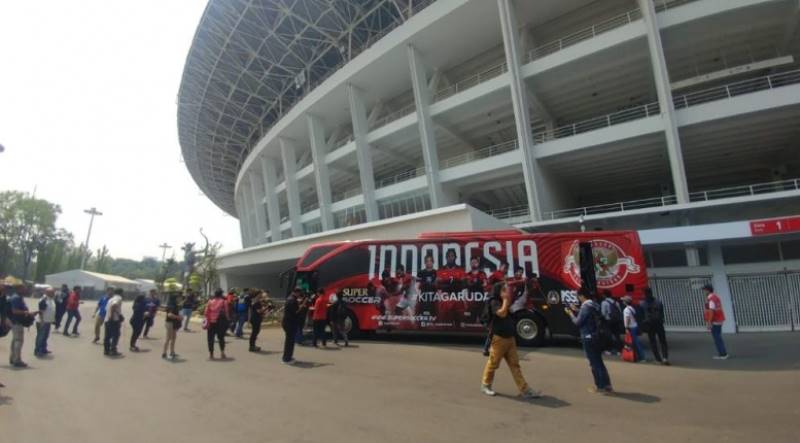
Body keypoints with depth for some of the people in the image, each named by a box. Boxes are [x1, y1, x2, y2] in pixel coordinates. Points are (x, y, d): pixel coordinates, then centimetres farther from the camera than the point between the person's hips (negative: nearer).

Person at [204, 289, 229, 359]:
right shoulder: (224, 302, -3)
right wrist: (226, 321, 5)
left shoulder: (210, 302, 3)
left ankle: (211, 354, 10)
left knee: (210, 338, 9)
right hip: (221, 322, -1)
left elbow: (206, 313, -1)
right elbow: (226, 312, -5)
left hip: (211, 322, 1)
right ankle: (222, 352, 5)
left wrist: (207, 322, 3)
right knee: (221, 337, 11)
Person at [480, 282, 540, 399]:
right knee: (493, 363, 6)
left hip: (510, 338, 7)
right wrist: (506, 299, -21)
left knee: (515, 364, 6)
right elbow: (502, 313, -28)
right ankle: (485, 385, 23)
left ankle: (524, 390, 5)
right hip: (499, 339, -7)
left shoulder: (508, 302, 12)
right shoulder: (494, 302, -13)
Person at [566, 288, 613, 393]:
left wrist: (570, 313, -3)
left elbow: (578, 322, -17)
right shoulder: (594, 305, 9)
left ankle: (601, 386, 8)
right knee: (598, 362, 16)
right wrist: (577, 310, 20)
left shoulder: (585, 307, -20)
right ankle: (606, 385, 22)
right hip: (596, 336, 9)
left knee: (594, 363, 1)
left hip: (588, 338, -9)